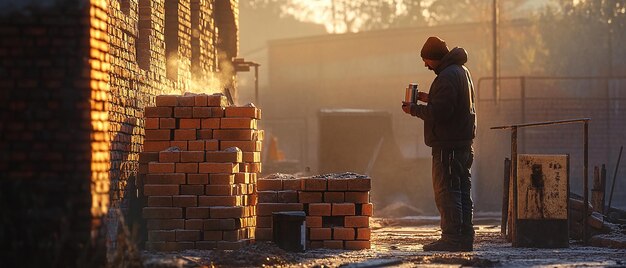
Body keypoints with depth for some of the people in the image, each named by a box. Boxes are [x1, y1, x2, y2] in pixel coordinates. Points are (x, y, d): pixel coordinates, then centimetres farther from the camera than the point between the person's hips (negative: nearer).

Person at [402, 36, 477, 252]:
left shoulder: (447, 78, -17)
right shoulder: (461, 71, 17)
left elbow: (439, 113, -23)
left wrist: (414, 109, -10)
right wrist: (429, 98, 17)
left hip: (448, 146, -10)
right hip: (463, 143, 10)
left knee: (446, 192, -8)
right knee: (461, 191, 12)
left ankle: (452, 239, -9)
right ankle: (465, 238, 15)